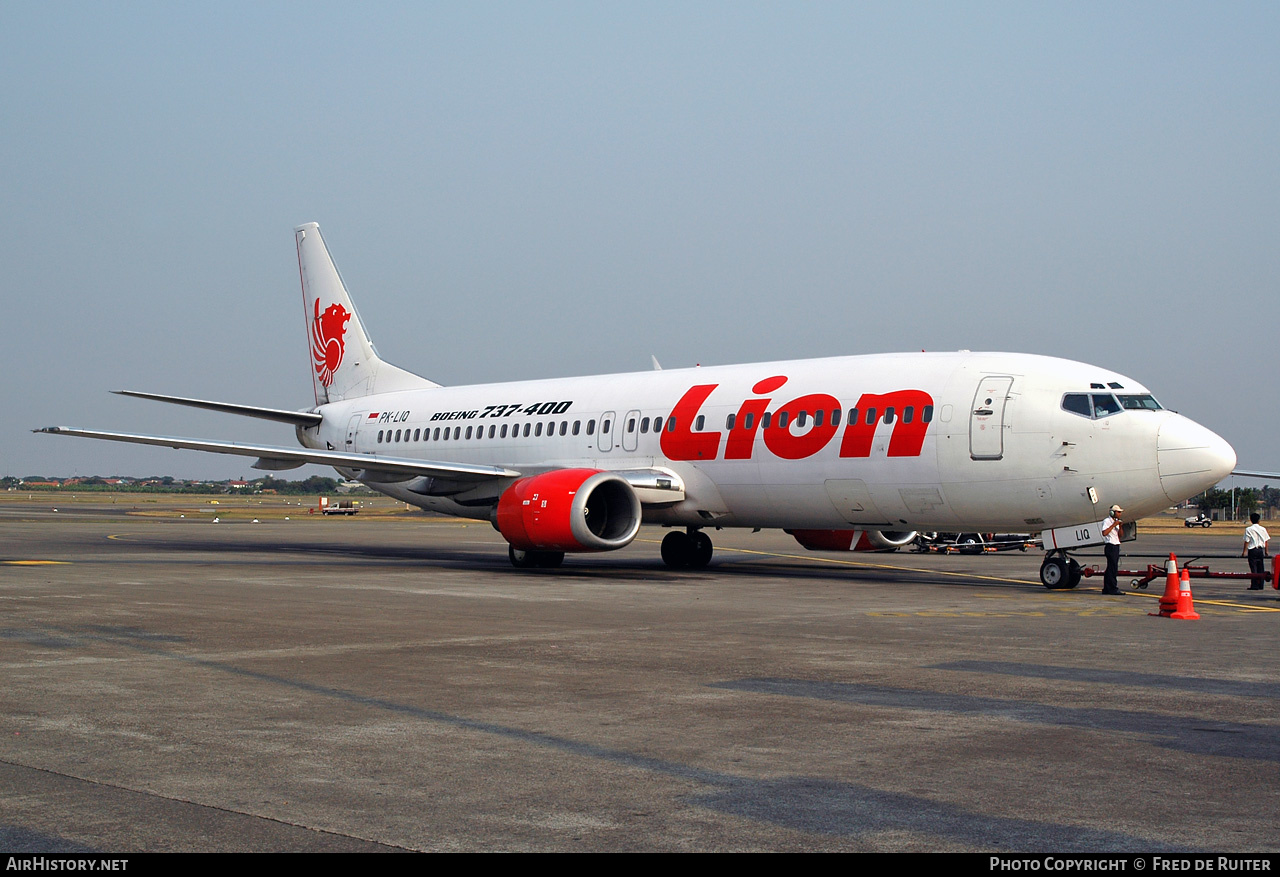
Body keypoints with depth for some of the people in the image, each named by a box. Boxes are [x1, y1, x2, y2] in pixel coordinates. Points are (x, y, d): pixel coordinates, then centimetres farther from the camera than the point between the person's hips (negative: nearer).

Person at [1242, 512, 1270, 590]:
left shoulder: (1248, 529, -7)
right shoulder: (1263, 529, 5)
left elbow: (1246, 542, -8)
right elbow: (1266, 541, 7)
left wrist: (1244, 552, -2)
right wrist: (1266, 551, 16)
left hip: (1252, 550, -4)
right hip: (1261, 550, 4)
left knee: (1253, 569, -3)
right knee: (1261, 568, 11)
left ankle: (1254, 585, -7)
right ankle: (1260, 585, 13)